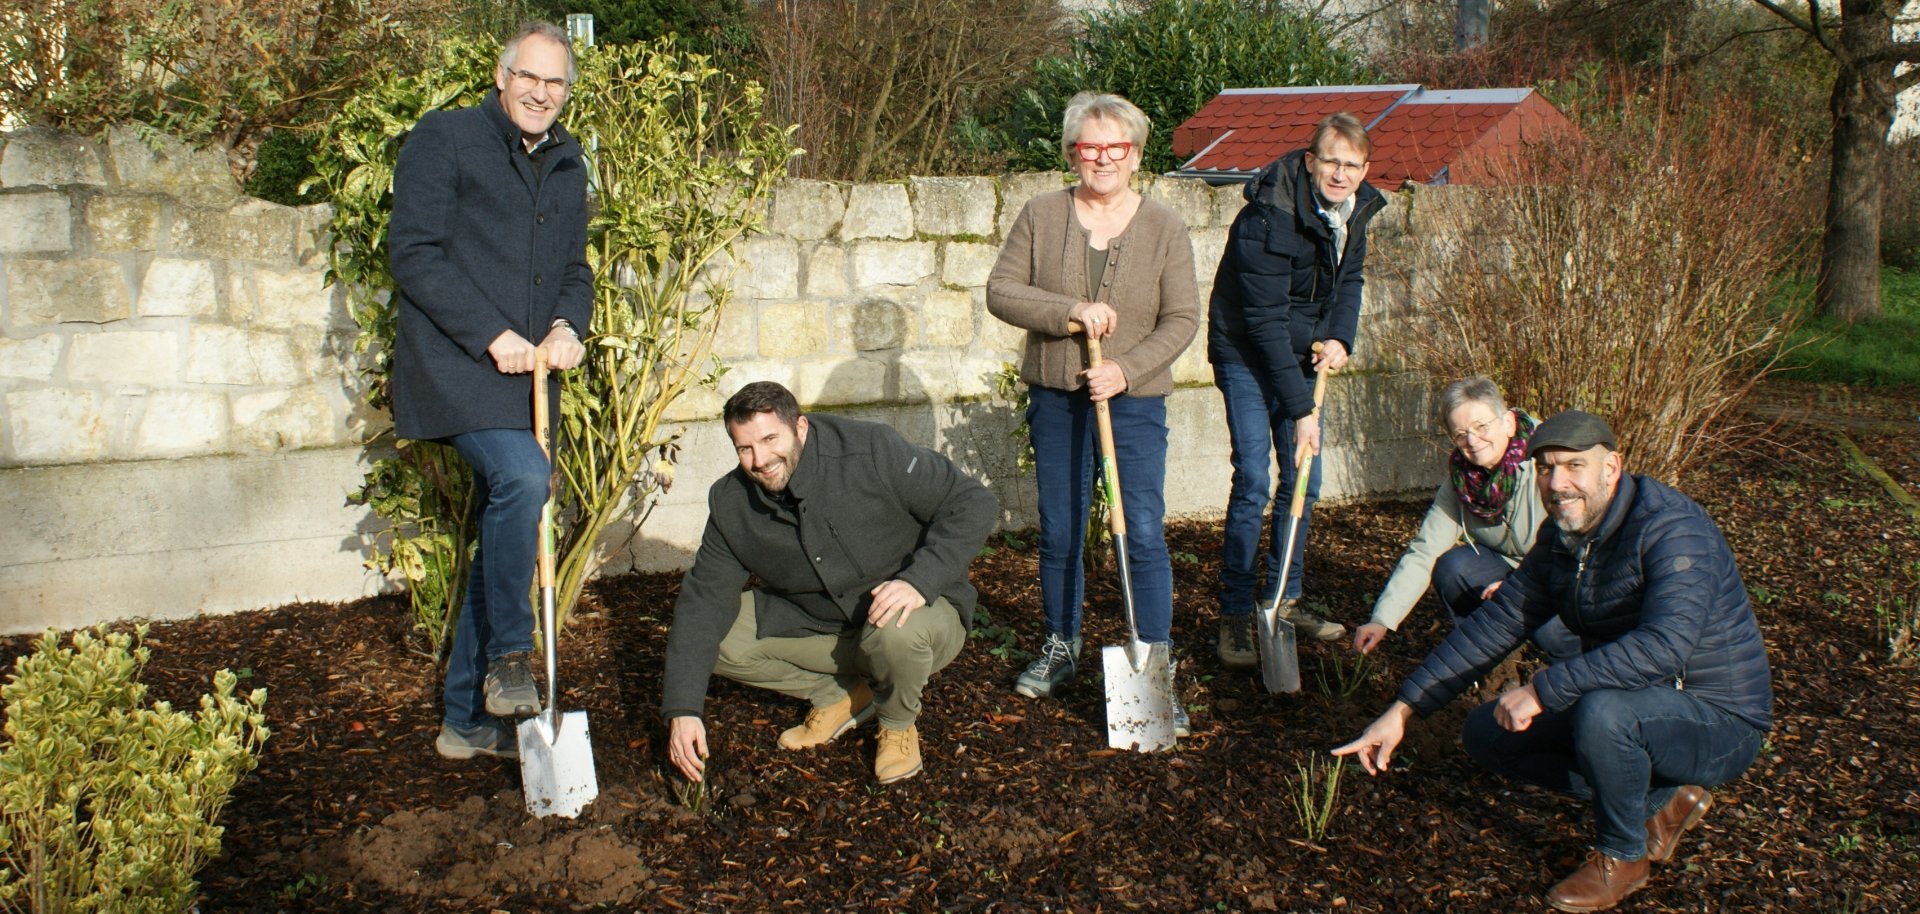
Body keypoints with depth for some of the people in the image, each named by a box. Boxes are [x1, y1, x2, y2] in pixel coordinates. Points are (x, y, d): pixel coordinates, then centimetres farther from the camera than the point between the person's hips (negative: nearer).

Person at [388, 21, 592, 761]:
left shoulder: (567, 167, 17)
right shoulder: (443, 139, -2)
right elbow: (415, 254, -10)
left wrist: (566, 325, -4)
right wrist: (491, 335, -17)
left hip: (523, 380, 7)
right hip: (453, 367, -7)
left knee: (503, 538, 8)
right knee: (522, 477, -30)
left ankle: (469, 720, 19)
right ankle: (509, 655, -11)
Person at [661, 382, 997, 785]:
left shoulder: (871, 450, -23)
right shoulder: (731, 504, -8)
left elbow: (975, 503, -21)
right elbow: (704, 599, -9)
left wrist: (919, 580, -35)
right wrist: (682, 709, -19)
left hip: (920, 610, -4)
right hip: (817, 623, 5)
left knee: (896, 632, -39)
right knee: (720, 637, -11)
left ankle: (898, 724, -3)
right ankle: (839, 693, 7)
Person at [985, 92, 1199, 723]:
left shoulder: (1164, 229, -4)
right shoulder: (1041, 216, -1)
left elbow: (1182, 320, -5)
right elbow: (1000, 291, -5)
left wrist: (1125, 370, -18)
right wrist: (1070, 310, -19)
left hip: (1134, 401, -2)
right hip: (1055, 399, 2)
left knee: (1143, 535, -4)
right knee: (1059, 531, 12)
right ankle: (1061, 648, 30)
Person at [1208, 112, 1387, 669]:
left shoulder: (1354, 209, -3)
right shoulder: (1268, 217, -26)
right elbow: (1266, 321, -26)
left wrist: (1340, 338, -10)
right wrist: (1301, 410, -26)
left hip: (1299, 356, 7)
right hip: (1247, 356, -7)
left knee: (1304, 482, 8)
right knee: (1253, 481, -13)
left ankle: (1283, 600, 21)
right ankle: (1235, 617, -5)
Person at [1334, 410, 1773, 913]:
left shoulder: (1673, 529, -24)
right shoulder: (1561, 539, 1)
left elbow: (1663, 645, -39)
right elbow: (1495, 624, 3)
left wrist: (1542, 691, -35)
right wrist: (1403, 711, -2)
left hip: (1719, 720, -8)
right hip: (1633, 706, 8)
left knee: (1602, 712, -37)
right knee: (1486, 733, 3)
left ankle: (1622, 855, -7)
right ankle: (1661, 801, 9)